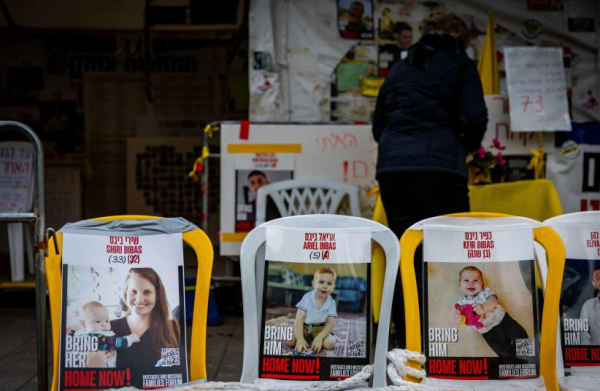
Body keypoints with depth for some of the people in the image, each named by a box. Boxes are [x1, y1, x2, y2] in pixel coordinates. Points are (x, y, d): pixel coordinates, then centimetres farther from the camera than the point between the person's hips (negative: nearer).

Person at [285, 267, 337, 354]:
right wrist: (300, 338, -29)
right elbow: (299, 319, -18)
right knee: (289, 341, -25)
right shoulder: (307, 298, -15)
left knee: (330, 343, -27)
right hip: (304, 327, -1)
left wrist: (319, 337, -28)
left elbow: (330, 323, -11)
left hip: (320, 329, 1)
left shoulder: (331, 303, -9)